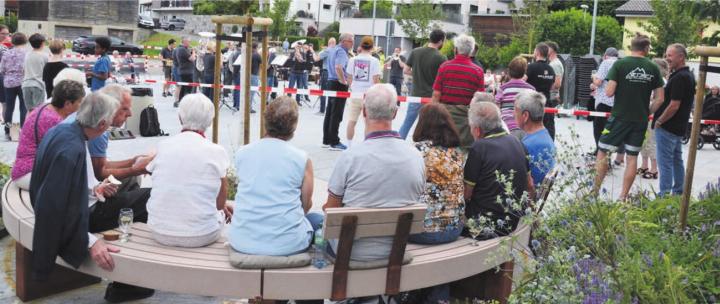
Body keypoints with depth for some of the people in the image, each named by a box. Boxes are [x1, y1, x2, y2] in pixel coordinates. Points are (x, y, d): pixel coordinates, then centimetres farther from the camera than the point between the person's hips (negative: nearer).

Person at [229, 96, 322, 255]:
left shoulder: (241, 153, 1)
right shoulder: (302, 159, -8)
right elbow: (306, 205, 3)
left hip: (242, 242, 3)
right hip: (287, 244, -3)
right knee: (318, 219, 26)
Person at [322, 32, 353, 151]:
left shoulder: (332, 50, 15)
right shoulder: (341, 51, -15)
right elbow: (338, 67, -30)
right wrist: (344, 81, -20)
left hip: (331, 82, 10)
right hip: (339, 85, -9)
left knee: (329, 113, 12)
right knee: (336, 115, -5)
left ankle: (326, 140, 17)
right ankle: (334, 142, -2)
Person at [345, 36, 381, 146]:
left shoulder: (353, 60, 2)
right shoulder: (374, 61, -8)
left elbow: (349, 78, 7)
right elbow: (376, 80, -10)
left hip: (355, 95, 3)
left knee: (352, 120, 11)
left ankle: (349, 144, 16)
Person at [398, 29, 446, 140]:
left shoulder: (415, 52, -2)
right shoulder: (441, 58, -13)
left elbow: (406, 70, 4)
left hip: (415, 95, 4)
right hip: (431, 97, -3)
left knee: (406, 124, 14)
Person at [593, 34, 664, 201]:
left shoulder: (620, 64, -7)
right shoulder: (653, 68, 2)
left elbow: (609, 92, -12)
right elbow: (660, 98, 2)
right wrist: (646, 112, 16)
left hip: (619, 117, -3)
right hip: (640, 120, 3)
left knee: (602, 151, 7)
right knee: (632, 157, 9)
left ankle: (595, 190, 8)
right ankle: (623, 197, 12)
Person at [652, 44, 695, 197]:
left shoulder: (679, 78, -20)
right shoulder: (689, 76, 12)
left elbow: (674, 105, -24)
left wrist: (659, 121, -12)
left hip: (667, 127, -10)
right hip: (679, 127, 10)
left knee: (665, 162, -5)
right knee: (677, 160, 16)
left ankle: (664, 195, -2)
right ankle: (678, 192, 24)